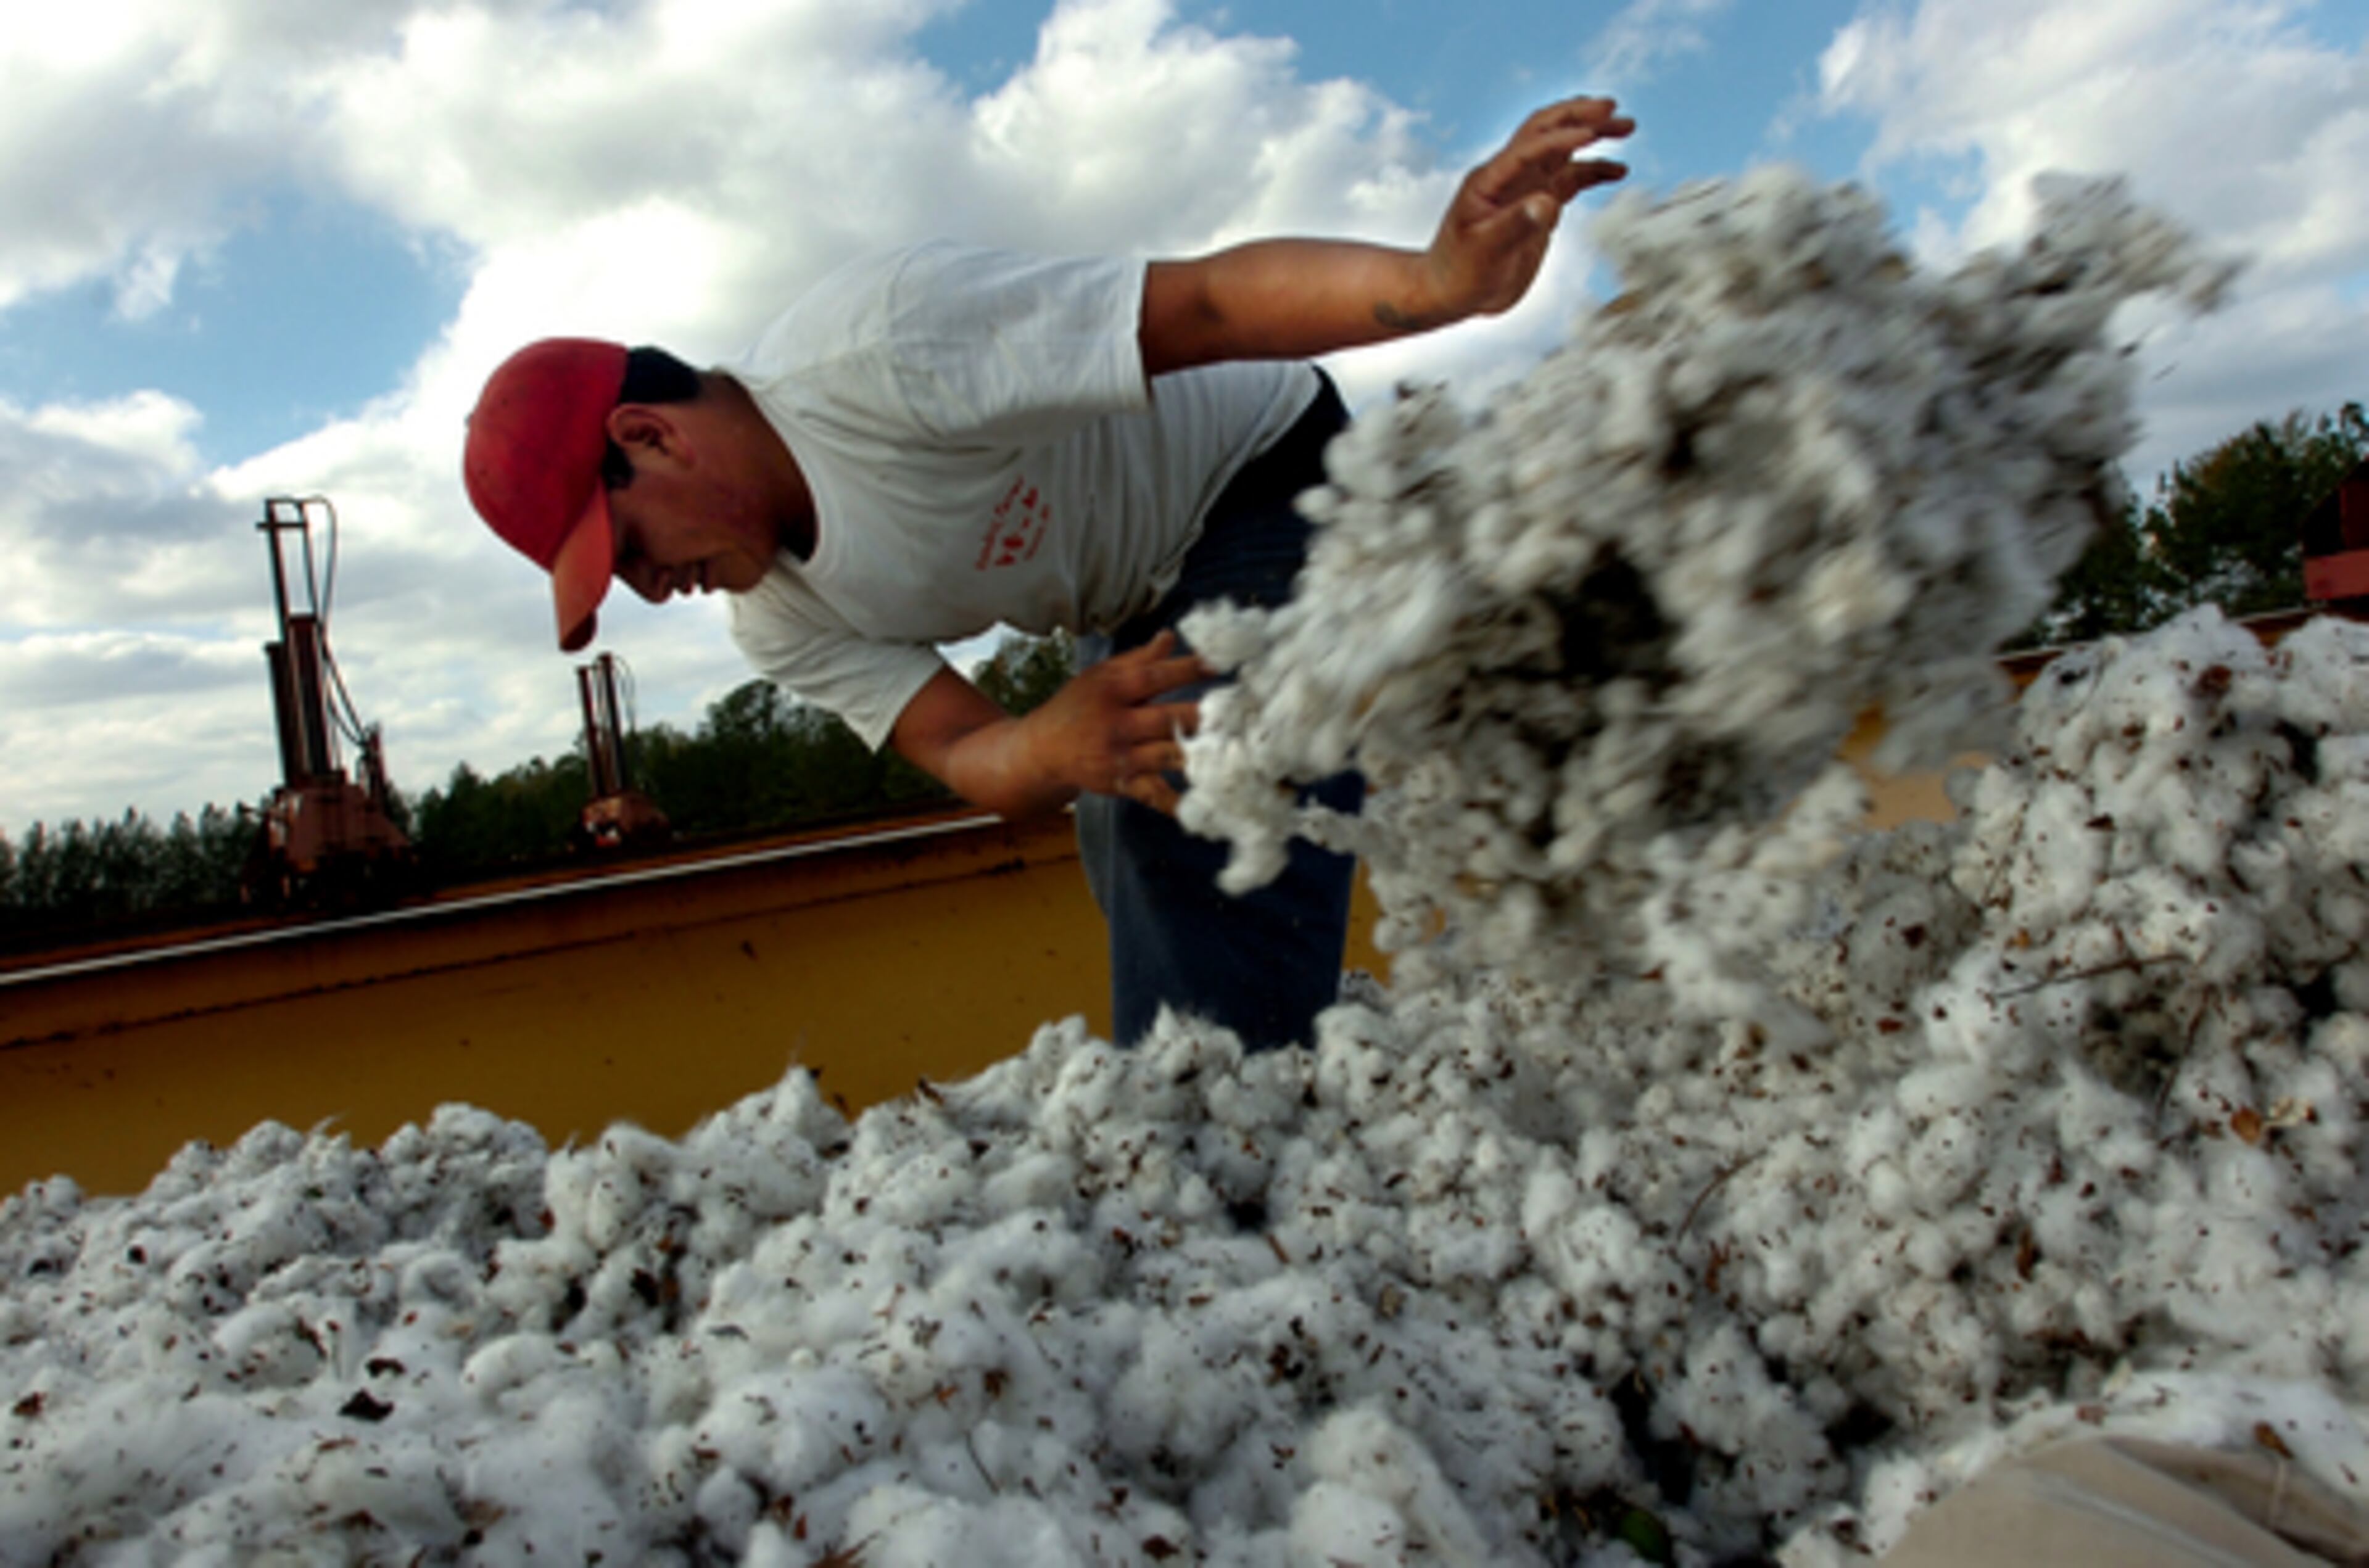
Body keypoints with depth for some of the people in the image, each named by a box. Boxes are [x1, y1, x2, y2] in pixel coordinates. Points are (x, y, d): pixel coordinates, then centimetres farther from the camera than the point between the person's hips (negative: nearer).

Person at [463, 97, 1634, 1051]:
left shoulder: (876, 342, -29)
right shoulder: (775, 623, -5)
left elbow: (1199, 307, -36)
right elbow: (960, 756, -14)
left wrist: (1438, 279, -53)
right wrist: (1055, 751, -39)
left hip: (1269, 481, -8)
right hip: (1143, 604, 9)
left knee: (1195, 832, -25)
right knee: (1133, 870, 13)